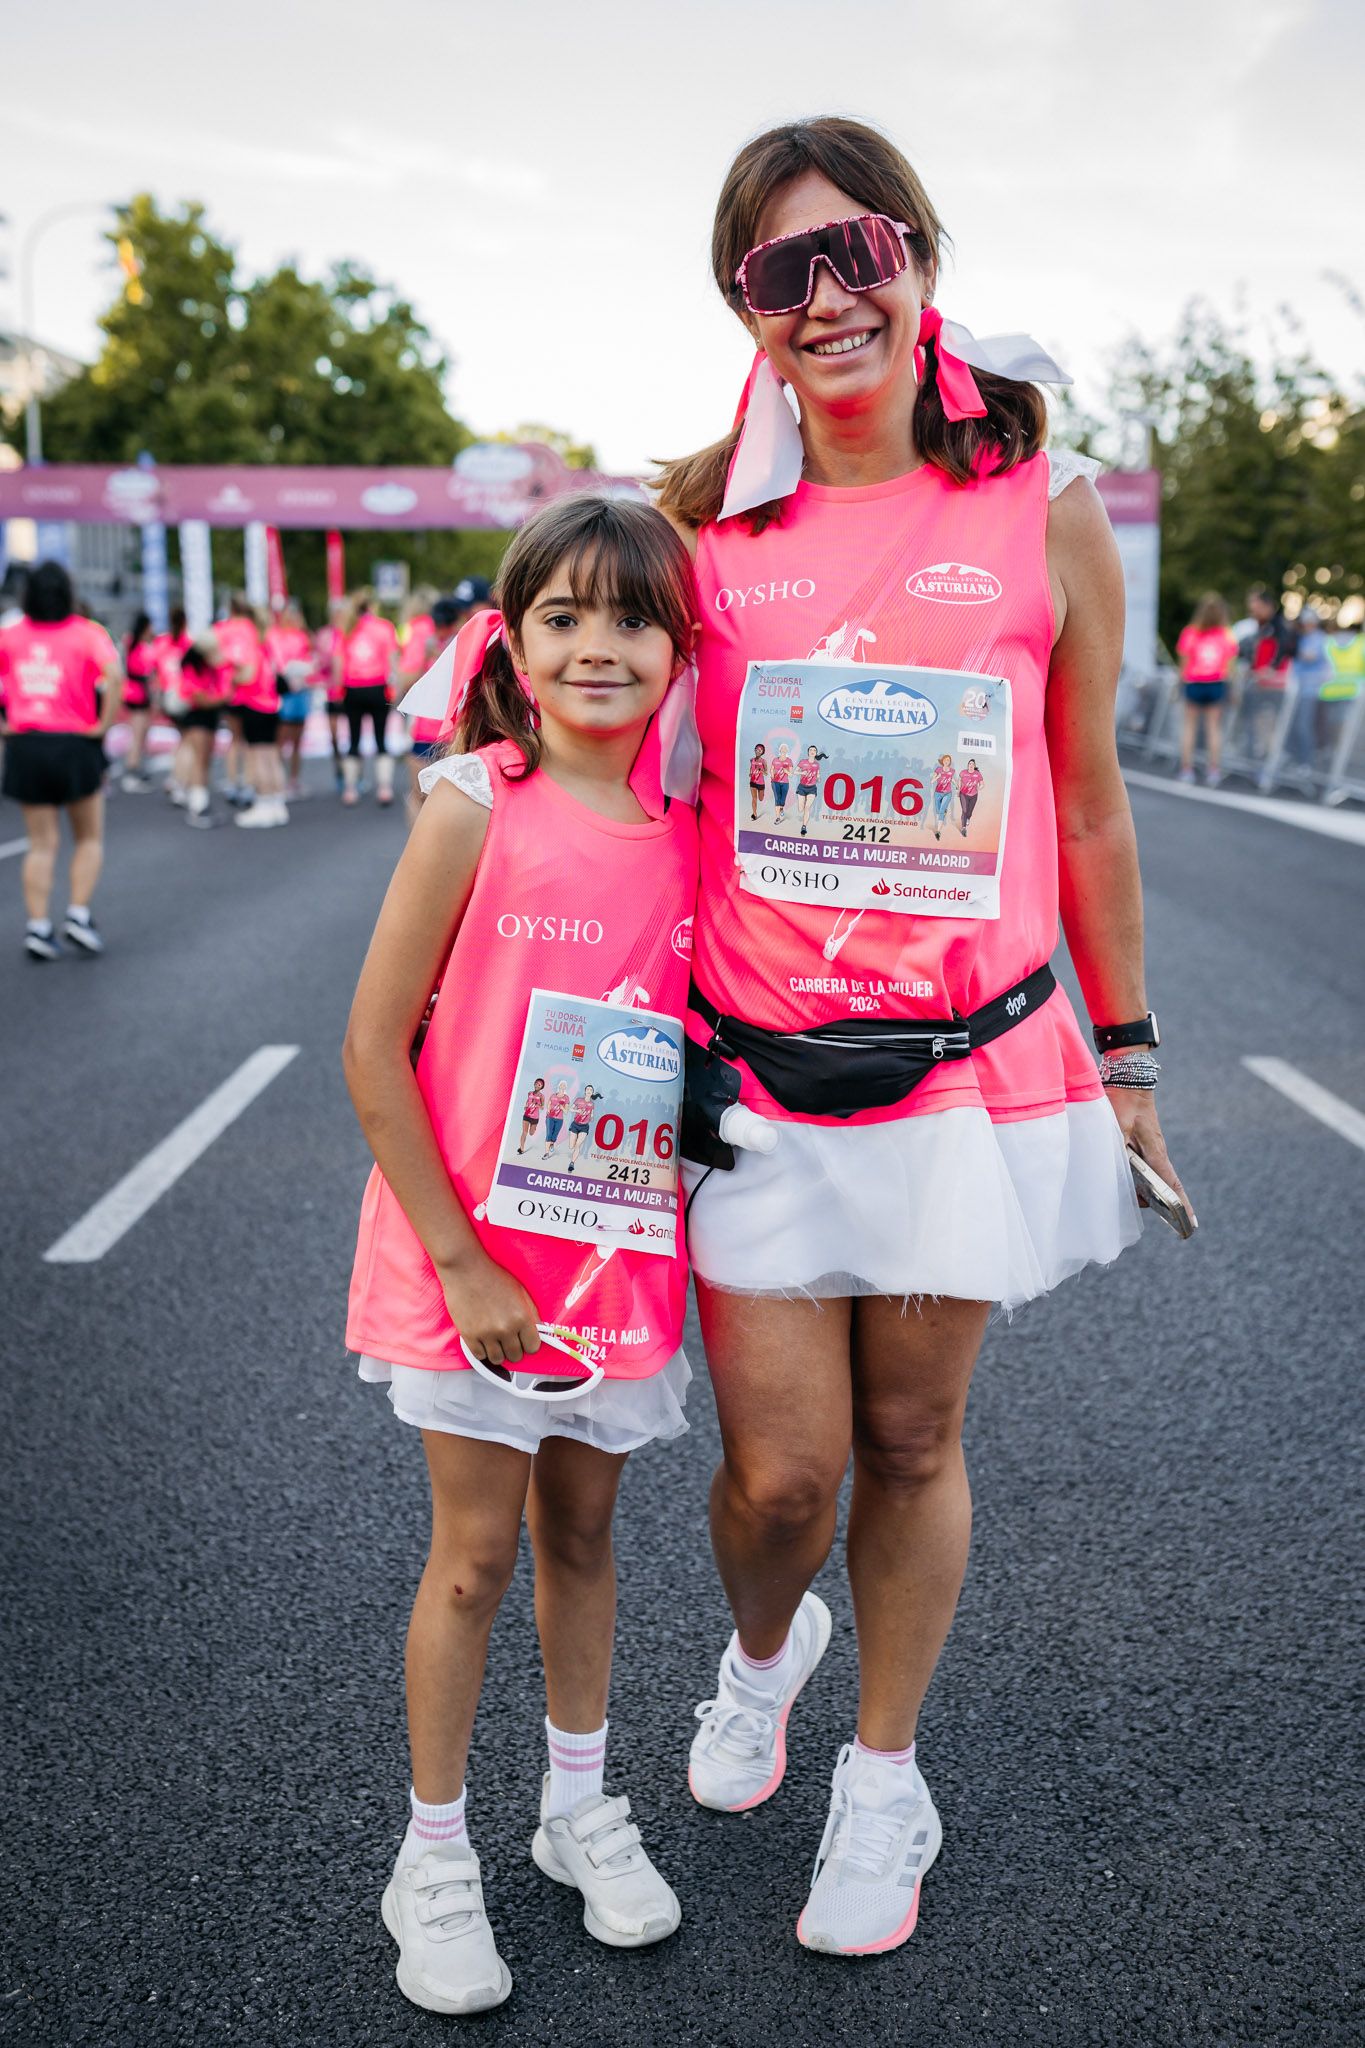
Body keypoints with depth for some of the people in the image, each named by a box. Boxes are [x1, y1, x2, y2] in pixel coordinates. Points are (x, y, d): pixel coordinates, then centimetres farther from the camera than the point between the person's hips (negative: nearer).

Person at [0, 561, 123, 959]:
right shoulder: (86, 633, -5)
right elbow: (114, 676, -22)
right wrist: (104, 724, -14)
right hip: (75, 746, -3)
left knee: (41, 844, 9)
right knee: (89, 839, 15)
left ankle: (38, 927, 4)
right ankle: (78, 915, 4)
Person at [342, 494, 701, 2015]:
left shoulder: (690, 832, -1)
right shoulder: (473, 807, -13)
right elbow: (373, 1047, -13)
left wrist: (683, 1227, 3)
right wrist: (460, 1257, -14)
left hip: (617, 1252, 4)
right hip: (470, 1256, -3)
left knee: (582, 1534, 19)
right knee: (475, 1557, 7)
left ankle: (579, 1807, 39)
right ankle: (434, 1858, 28)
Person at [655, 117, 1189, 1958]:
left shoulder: (1045, 518, 0)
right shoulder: (706, 517, 3)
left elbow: (1085, 807, 7)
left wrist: (1123, 1050, 10)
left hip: (970, 1069, 0)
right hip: (749, 1072, 1)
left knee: (910, 1442, 11)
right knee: (778, 1468, 3)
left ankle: (884, 1784, 36)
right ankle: (760, 1653, 40)